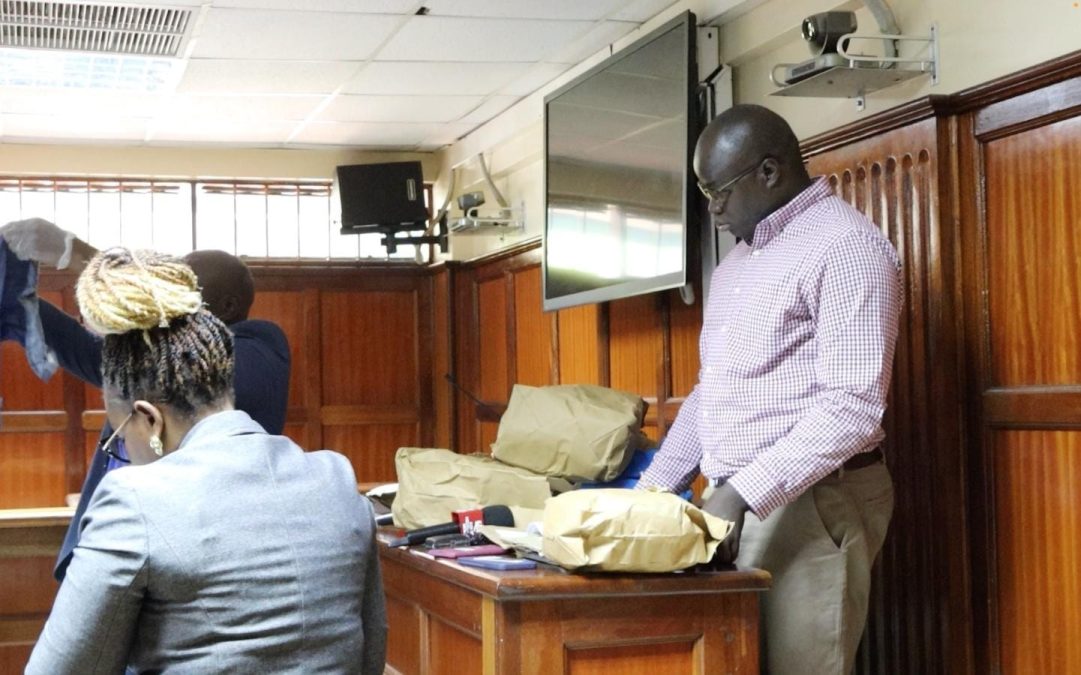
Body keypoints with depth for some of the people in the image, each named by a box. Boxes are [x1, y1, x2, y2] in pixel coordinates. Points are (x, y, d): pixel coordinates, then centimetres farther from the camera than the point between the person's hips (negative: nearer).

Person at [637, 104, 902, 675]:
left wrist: (744, 494, -25)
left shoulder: (845, 246, -12)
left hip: (809, 505, -8)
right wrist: (653, 489, 13)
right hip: (735, 502, 8)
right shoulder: (736, 262, 17)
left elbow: (853, 409, -20)